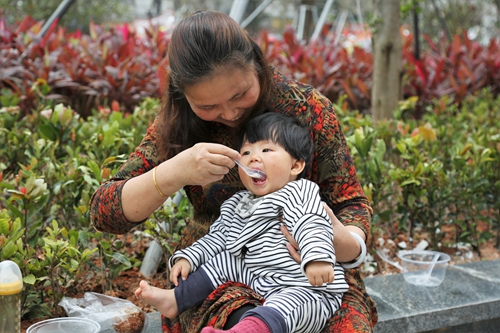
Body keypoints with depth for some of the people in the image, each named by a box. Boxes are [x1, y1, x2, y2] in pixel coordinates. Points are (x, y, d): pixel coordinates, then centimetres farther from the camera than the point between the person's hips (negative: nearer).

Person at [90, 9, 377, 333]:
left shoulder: (310, 108, -4)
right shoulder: (177, 123, -2)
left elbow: (351, 203, 1)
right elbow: (103, 213, -7)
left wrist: (347, 242, -24)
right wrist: (173, 175, -26)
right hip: (216, 272, -1)